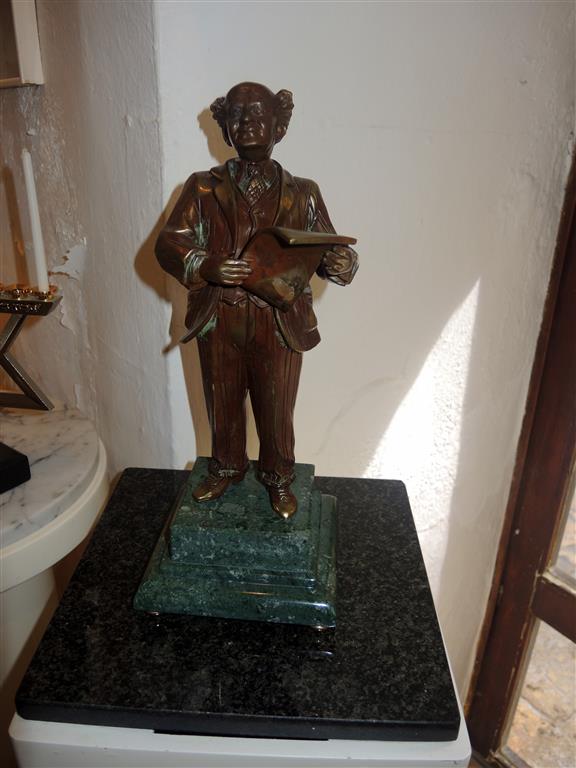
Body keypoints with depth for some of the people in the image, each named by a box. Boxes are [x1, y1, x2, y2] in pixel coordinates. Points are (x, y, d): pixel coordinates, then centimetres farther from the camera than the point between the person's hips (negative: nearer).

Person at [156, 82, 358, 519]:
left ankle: (278, 477, 35)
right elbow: (169, 242, -5)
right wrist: (206, 267, -26)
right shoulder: (203, 188, 3)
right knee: (223, 402, 16)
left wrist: (342, 262, -23)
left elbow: (328, 248, 3)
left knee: (277, 407, 11)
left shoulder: (301, 194, 4)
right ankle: (226, 468, 41)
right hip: (219, 320, 1)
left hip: (280, 322, 0)